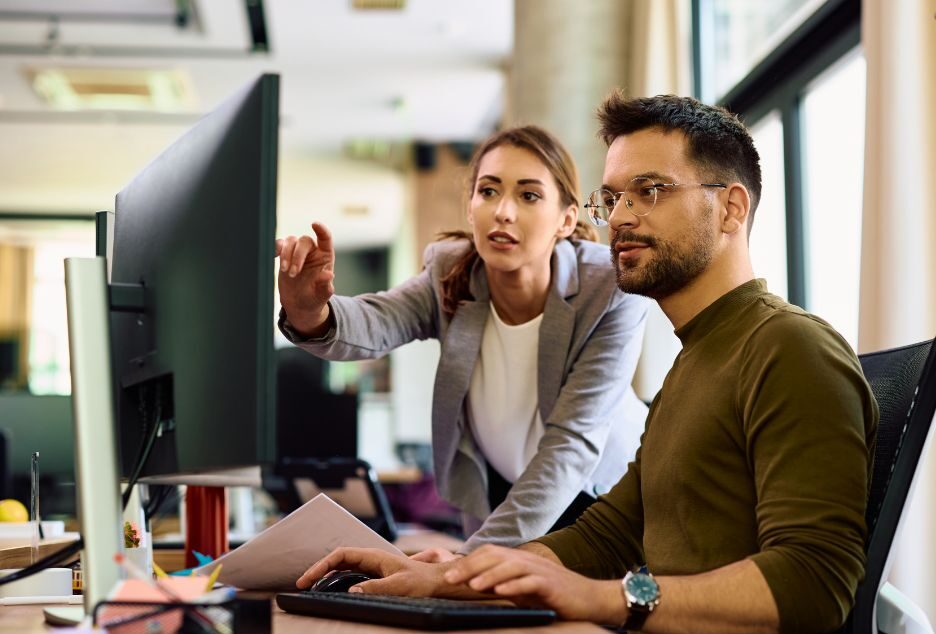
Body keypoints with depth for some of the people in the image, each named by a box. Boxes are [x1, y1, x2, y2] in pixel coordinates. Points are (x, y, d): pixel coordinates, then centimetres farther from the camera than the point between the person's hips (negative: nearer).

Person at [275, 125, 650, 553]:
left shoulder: (613, 295, -24)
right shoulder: (450, 274, -14)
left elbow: (571, 443, -29)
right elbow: (374, 325, -33)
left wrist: (475, 557, -38)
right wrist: (310, 315, -57)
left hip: (600, 497, -2)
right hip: (496, 496, 2)